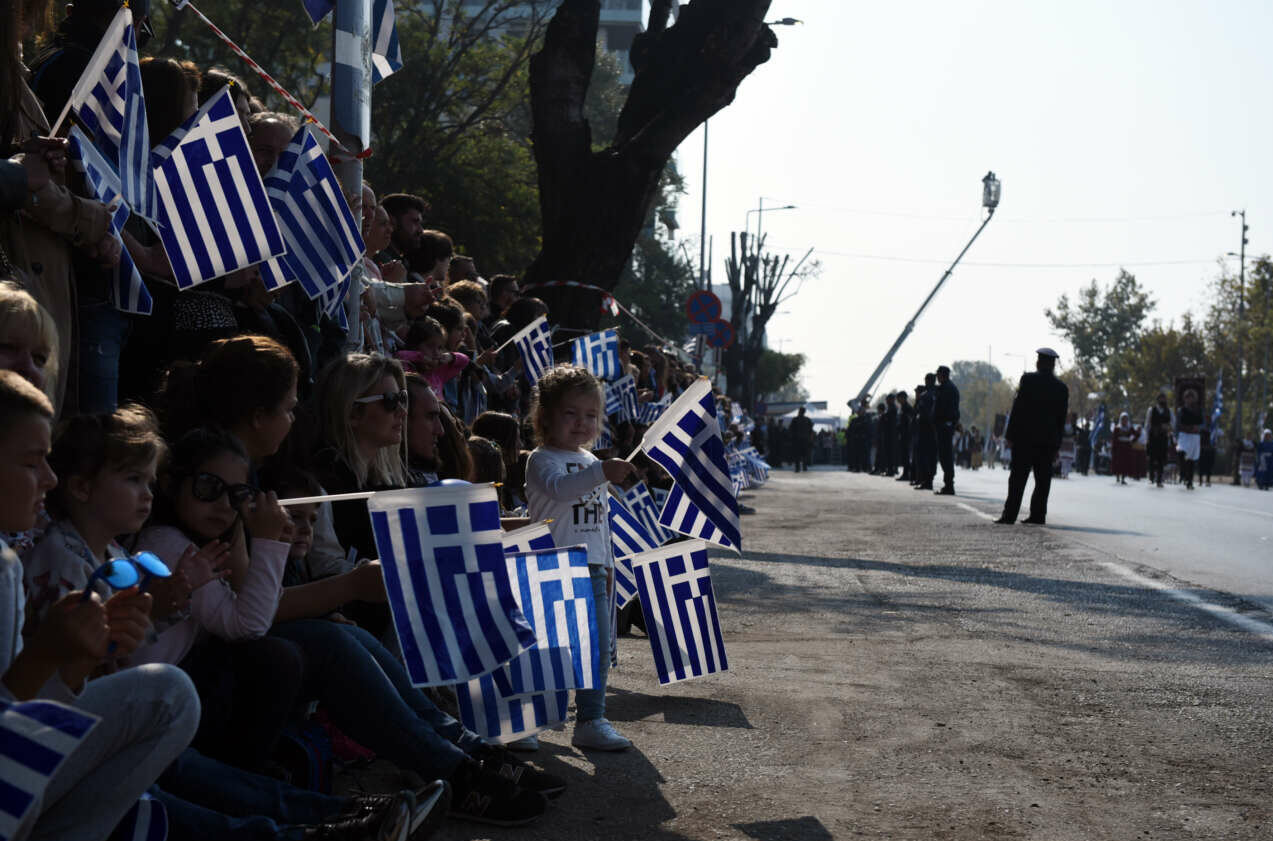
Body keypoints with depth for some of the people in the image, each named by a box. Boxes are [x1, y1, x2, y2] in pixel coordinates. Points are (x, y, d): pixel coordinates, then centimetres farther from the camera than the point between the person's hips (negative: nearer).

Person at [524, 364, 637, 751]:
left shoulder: (592, 463, 18)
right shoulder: (542, 459, -6)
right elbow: (559, 486, -30)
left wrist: (608, 564, 22)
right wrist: (602, 473, -44)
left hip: (593, 569, 7)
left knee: (598, 646, 4)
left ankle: (591, 719, 12)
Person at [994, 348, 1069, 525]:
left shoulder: (1028, 380, -6)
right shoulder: (1062, 388, 7)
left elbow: (1018, 408, -9)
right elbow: (1061, 418, 8)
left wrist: (1011, 434, -5)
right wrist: (1057, 444, 13)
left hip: (1025, 437, -3)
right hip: (1048, 440, 3)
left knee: (1018, 478, -3)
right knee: (1043, 479, 7)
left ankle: (1010, 514, -6)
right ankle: (1038, 514, 6)